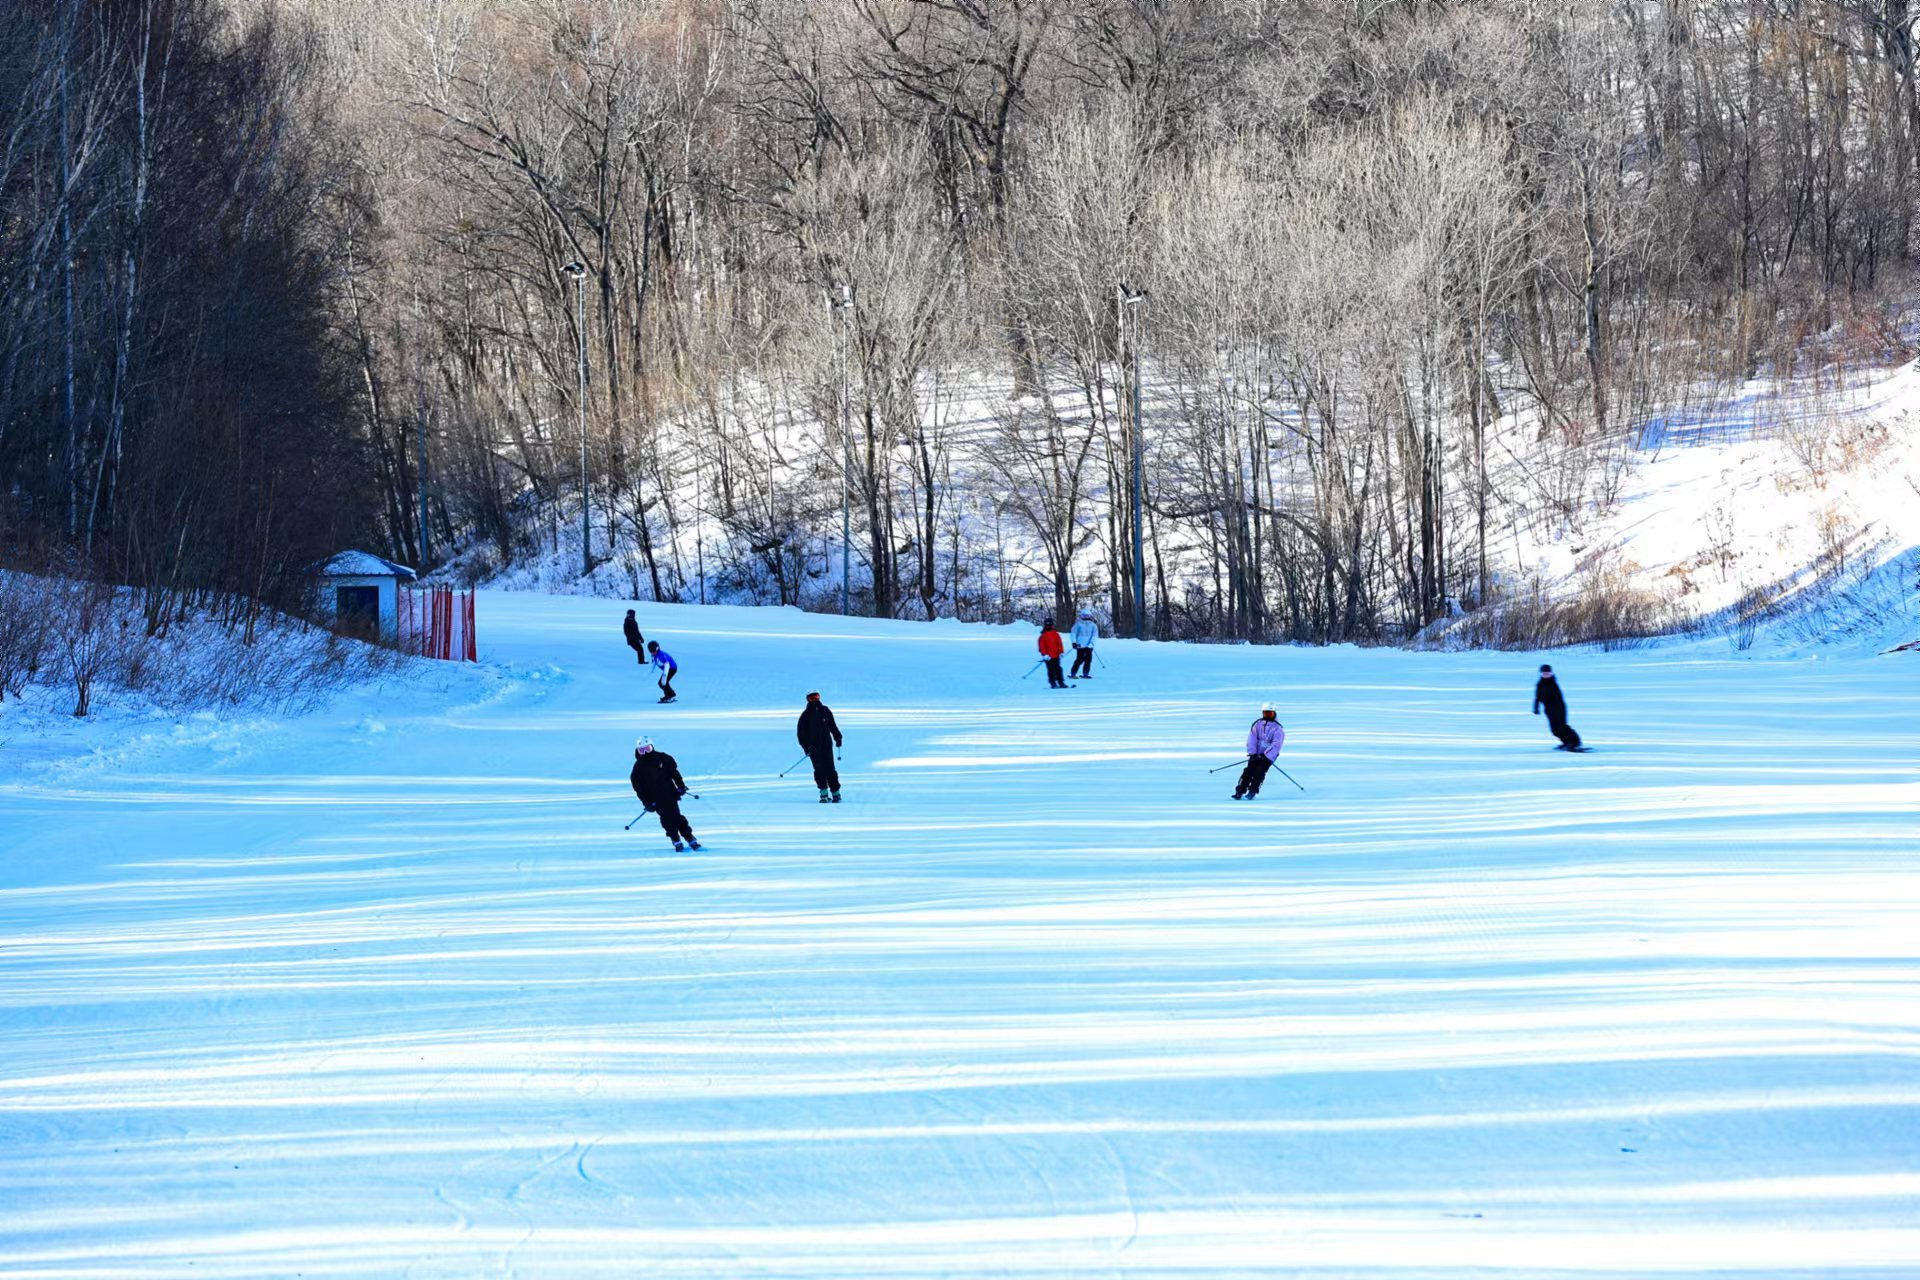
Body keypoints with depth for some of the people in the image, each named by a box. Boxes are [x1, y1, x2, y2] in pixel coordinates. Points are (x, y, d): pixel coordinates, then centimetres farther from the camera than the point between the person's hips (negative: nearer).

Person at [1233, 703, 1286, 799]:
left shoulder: (1278, 728, -2)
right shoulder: (1257, 724, 8)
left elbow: (1276, 744, -12)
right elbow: (1251, 739, 0)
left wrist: (1265, 755, -21)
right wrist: (1252, 753, -13)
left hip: (1268, 756, -3)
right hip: (1256, 754, 3)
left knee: (1259, 772, -17)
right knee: (1249, 771, -11)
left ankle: (1252, 792, -17)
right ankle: (1239, 792, -12)